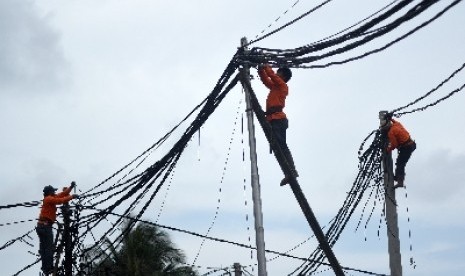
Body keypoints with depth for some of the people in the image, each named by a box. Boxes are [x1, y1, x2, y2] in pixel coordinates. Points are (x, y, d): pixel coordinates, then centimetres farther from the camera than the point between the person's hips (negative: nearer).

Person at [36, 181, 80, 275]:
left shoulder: (50, 198, 19)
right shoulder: (49, 199, -7)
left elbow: (62, 194, 22)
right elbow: (61, 200, -20)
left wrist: (71, 187, 16)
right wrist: (72, 197, -14)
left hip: (41, 226, 10)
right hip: (45, 226, -10)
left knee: (44, 248, 7)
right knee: (49, 248, -11)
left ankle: (45, 267, 8)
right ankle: (49, 268, -15)